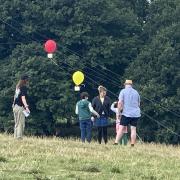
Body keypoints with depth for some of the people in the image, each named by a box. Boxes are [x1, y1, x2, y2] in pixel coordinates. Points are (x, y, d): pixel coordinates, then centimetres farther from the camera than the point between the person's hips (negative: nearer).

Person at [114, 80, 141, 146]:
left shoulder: (123, 91, 0)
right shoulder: (136, 92, 12)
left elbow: (120, 102, -9)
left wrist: (118, 112, -2)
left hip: (126, 113, -3)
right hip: (136, 113, 3)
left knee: (121, 128, -1)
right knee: (133, 129, 3)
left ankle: (116, 143, -8)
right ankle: (132, 145, 0)